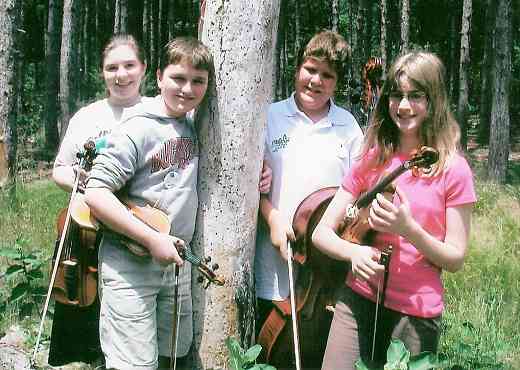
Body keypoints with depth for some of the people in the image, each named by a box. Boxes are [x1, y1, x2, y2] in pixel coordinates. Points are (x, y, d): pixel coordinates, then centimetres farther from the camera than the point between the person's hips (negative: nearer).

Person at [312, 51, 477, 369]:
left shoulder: (452, 169, -7)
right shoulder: (371, 161, 1)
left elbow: (456, 259, -5)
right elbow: (322, 232, 1)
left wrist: (408, 229, -22)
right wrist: (353, 251, -20)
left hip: (417, 315, -2)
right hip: (358, 300, 2)